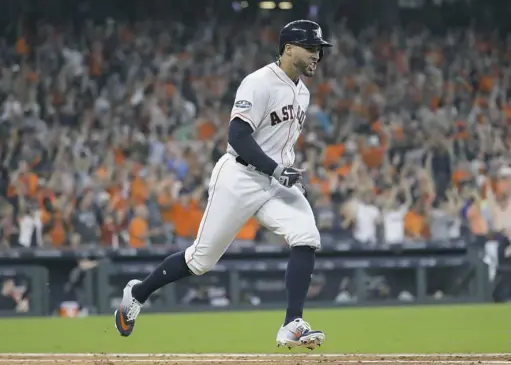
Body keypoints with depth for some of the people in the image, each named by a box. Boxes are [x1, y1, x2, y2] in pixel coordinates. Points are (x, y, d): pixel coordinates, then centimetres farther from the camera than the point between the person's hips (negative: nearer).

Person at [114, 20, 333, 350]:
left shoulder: (302, 92, 13)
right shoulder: (260, 84, -15)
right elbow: (238, 137, -23)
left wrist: (294, 177, 12)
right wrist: (277, 169, -28)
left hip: (276, 181, 7)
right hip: (239, 178, -7)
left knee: (307, 238, -18)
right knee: (203, 258, 1)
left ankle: (292, 326, -18)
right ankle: (137, 294, 24)